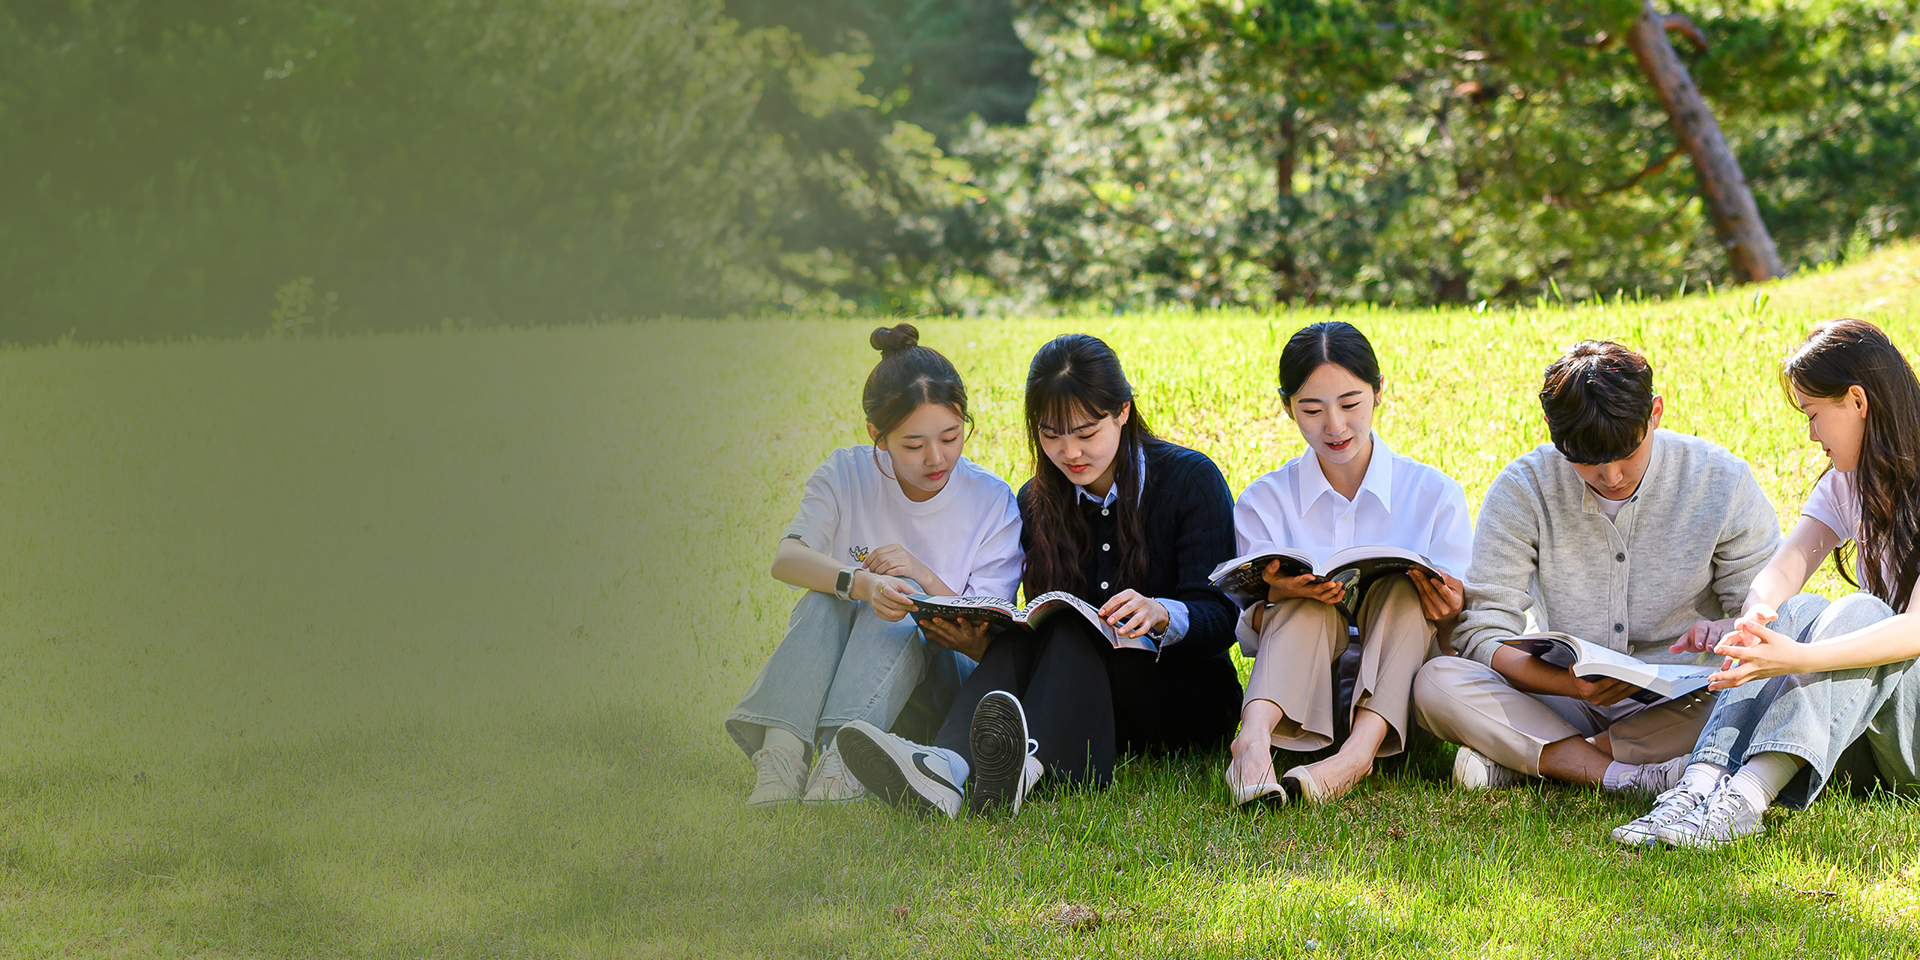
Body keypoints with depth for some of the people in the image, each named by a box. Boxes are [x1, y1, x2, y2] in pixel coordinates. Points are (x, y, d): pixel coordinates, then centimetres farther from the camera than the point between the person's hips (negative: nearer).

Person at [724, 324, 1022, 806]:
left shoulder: (992, 500, -5)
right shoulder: (847, 474, -2)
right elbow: (787, 558, -20)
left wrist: (924, 577, -25)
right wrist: (860, 583, -40)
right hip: (837, 662, 1)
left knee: (903, 601, -30)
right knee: (828, 598, -28)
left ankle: (842, 758, -52)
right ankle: (780, 754, -47)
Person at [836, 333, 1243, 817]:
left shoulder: (1191, 479, -3)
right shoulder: (1038, 502, 10)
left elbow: (1219, 619, -11)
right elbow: (1042, 627, 5)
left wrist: (1160, 614, -34)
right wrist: (982, 646, -18)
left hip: (1186, 700, -3)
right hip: (1082, 703, 3)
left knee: (1072, 629, -31)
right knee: (1019, 639, -28)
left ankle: (1026, 765, -64)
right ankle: (946, 765, -59)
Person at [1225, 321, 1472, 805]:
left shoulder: (1435, 494, 3)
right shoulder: (1264, 502, 5)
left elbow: (1460, 640, 2)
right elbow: (1249, 638, 1)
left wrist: (1448, 616, -22)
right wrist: (1276, 597, -22)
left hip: (1398, 699, 0)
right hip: (1300, 705, 0)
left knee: (1401, 584, -24)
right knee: (1308, 600, -25)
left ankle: (1360, 749, -45)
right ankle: (1255, 736, -49)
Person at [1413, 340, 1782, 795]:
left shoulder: (1720, 481, -6)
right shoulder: (1521, 491, -7)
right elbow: (1484, 632, -10)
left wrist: (1725, 636, -27)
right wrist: (1570, 684, -30)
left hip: (1680, 703, 0)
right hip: (1563, 700, 0)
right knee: (1435, 682, -24)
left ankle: (1524, 757, -25)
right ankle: (1626, 774, -35)